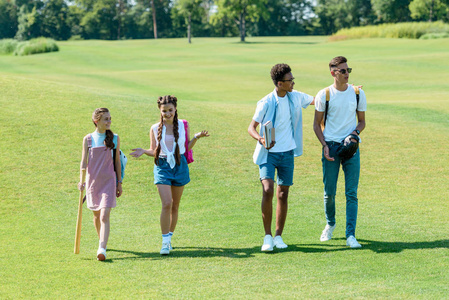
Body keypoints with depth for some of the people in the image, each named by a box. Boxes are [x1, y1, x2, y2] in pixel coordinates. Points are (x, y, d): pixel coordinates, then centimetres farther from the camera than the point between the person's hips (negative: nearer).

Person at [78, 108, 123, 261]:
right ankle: (102, 241, 36)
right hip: (92, 181, 2)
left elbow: (117, 162, 7)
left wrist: (119, 183, 7)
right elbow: (84, 161, 2)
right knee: (96, 215, 14)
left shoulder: (114, 138, 2)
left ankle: (102, 249, -21)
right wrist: (81, 180, -8)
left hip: (108, 181, -2)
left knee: (105, 216, -14)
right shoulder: (88, 139, 1)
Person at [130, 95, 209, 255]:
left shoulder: (183, 126, 4)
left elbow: (187, 147, 11)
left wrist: (197, 137, -6)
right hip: (162, 166, -2)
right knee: (166, 204, -16)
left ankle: (169, 237, 25)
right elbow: (154, 151, 9)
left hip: (180, 166, 2)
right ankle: (165, 242, -12)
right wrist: (143, 151, -10)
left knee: (175, 206, 10)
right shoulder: (155, 129, 2)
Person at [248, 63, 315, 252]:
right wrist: (261, 139, -30)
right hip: (268, 153, -4)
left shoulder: (295, 98, 2)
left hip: (287, 153, 5)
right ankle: (267, 236, -9)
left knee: (283, 194, 6)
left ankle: (278, 236, 16)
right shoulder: (266, 103, -12)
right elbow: (252, 127, -8)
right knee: (268, 190, -18)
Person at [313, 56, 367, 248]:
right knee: (329, 192, 4)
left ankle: (350, 235, -5)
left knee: (351, 193, -5)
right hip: (331, 146, -1)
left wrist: (355, 133, -8)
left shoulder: (358, 94, 5)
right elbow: (317, 124, 5)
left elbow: (362, 121, 14)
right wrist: (324, 145, -8)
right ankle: (330, 224, 31)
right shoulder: (324, 95, -1)